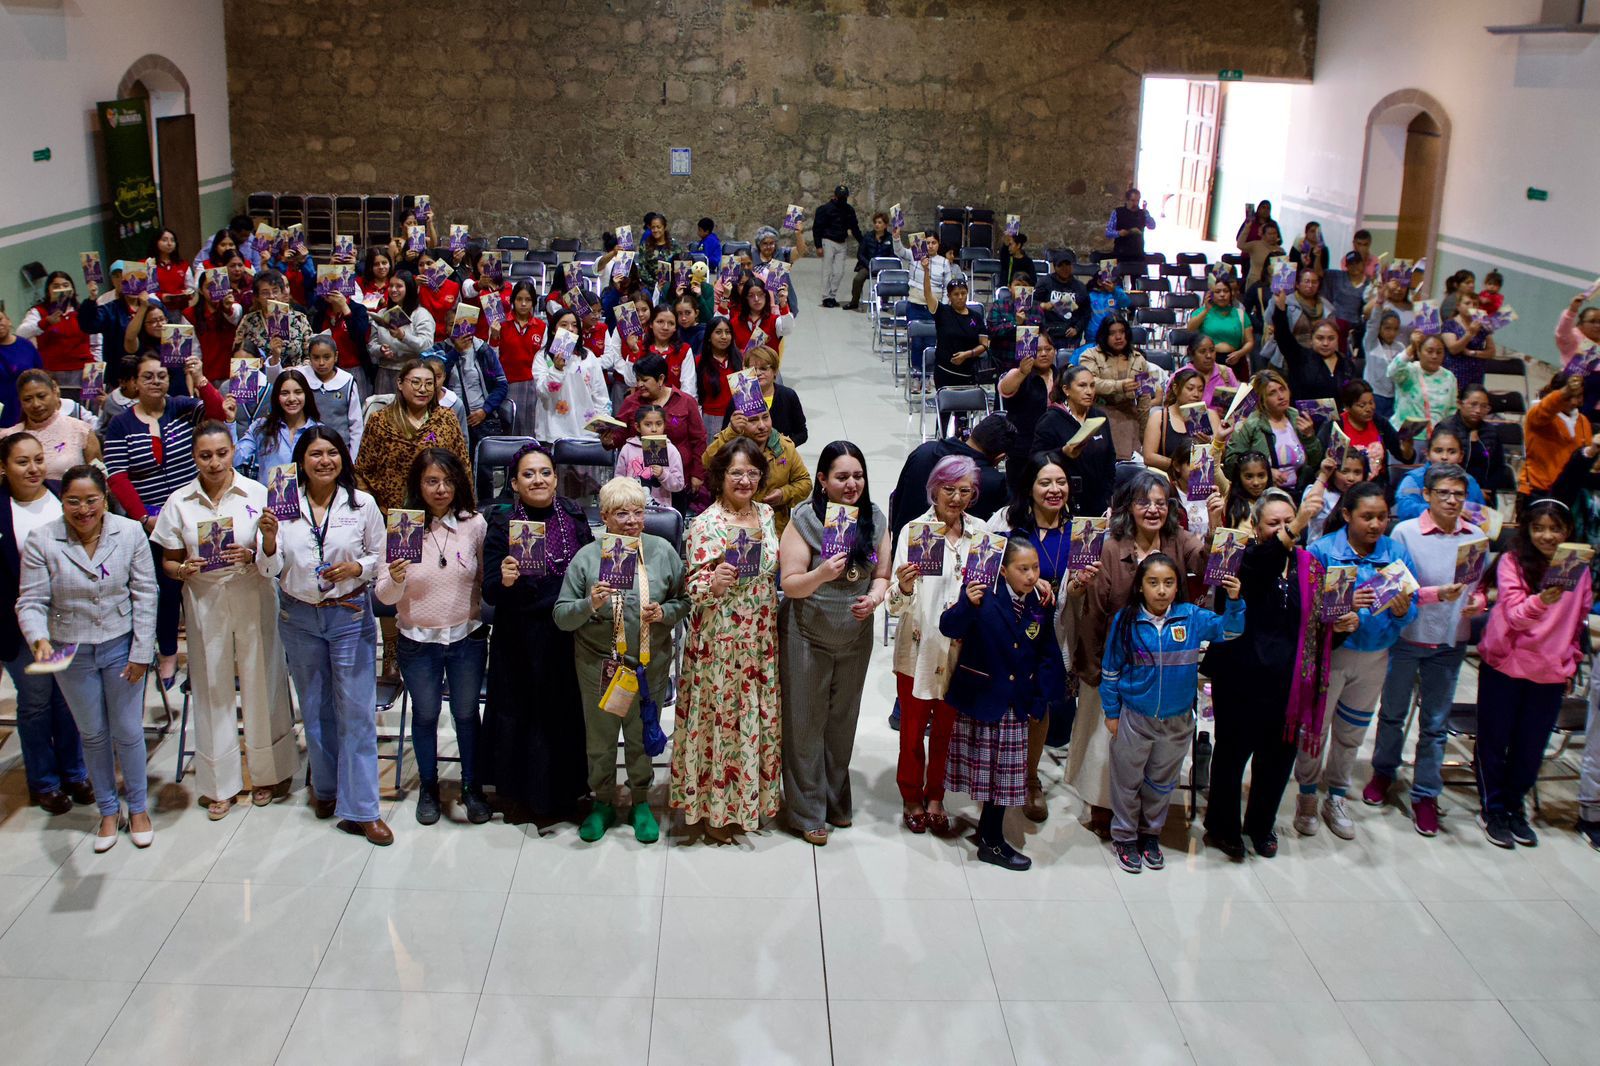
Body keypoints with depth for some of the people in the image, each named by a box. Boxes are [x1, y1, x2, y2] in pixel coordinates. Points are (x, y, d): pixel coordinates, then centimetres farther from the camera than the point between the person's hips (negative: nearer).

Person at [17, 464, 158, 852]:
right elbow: (31, 602, -10)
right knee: (93, 735, 16)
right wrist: (39, 639, -30)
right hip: (70, 653, 1)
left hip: (121, 646, -1)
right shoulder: (41, 541, -12)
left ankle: (138, 808, 29)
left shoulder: (130, 533, -10)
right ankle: (108, 812, 32)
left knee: (128, 732, 9)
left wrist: (141, 652, -8)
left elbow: (145, 595, -6)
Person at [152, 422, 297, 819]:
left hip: (254, 601, -1)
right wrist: (183, 569, -14)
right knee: (212, 689, 6)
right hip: (204, 604, 1)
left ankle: (267, 772, 22)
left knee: (261, 684, 5)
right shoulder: (179, 502, 3)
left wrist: (252, 556, -22)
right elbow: (168, 561, 7)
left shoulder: (257, 494, -3)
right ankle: (219, 784, 18)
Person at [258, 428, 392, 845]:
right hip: (299, 618, 2)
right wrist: (269, 539, -18)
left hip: (350, 615, -2)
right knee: (314, 708, 15)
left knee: (357, 711, -2)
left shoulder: (362, 504, -4)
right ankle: (325, 787, 34)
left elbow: (380, 557, 4)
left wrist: (356, 568, -16)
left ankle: (360, 810, 3)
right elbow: (272, 569, 1)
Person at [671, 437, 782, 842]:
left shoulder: (765, 514, 6)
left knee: (757, 717, 14)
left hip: (760, 640, 6)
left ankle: (748, 798, 30)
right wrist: (713, 583, -36)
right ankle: (713, 807, 17)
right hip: (720, 640, -6)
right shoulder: (706, 524, -14)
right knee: (720, 717, 2)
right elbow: (693, 588, -17)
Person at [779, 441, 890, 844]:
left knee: (843, 720, 17)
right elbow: (790, 584, -17)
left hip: (855, 637, 4)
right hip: (807, 637, -4)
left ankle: (837, 801, 34)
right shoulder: (804, 520, -15)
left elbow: (882, 575, 5)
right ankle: (808, 812, 17)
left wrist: (874, 597, -17)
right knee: (806, 723, 5)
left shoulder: (875, 519, -2)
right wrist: (821, 574, -36)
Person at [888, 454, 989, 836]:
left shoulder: (981, 532, -1)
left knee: (947, 728, 15)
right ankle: (912, 798, 29)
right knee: (913, 728, 10)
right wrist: (903, 587, -37)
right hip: (919, 649, -3)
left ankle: (935, 797, 33)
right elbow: (898, 604, -16)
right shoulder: (915, 532, -11)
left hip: (961, 650, 3)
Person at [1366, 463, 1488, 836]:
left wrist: (1477, 603, -13)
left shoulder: (1476, 537, 0)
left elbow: (1482, 587, 10)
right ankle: (1383, 772, 37)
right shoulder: (1405, 533, -11)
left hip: (1450, 641, 2)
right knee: (1393, 712, 16)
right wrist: (1437, 594, -27)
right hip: (1406, 636, -2)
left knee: (1435, 722, 8)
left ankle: (1426, 794, 18)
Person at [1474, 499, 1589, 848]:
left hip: (1551, 673, 3)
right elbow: (1515, 615, -20)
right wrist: (1542, 601, -39)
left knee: (1531, 748, 12)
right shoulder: (1512, 562, -10)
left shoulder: (1579, 568, 0)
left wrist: (1572, 662, 13)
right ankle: (1492, 809, 24)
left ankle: (1514, 806, 32)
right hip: (1504, 666, -3)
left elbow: (1581, 621, 12)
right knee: (1494, 742, 8)